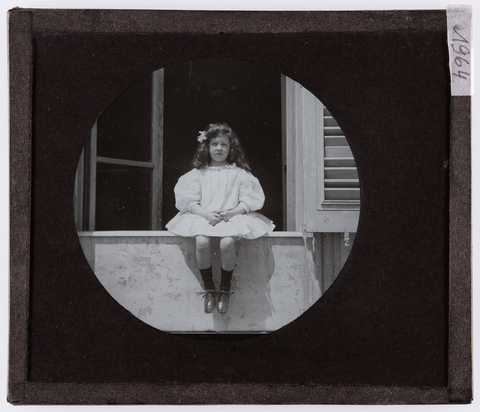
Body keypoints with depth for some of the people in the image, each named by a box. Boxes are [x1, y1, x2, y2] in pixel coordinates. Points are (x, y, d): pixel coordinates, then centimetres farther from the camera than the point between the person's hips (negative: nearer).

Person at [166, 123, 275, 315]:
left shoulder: (239, 173, 9)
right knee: (201, 241, -31)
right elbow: (189, 201, 5)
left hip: (232, 217, -1)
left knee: (227, 242, -33)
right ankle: (209, 289, -13)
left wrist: (231, 213, -13)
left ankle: (225, 290, -14)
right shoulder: (198, 173, 12)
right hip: (203, 217, 1)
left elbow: (248, 201, 4)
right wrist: (206, 214, -13)